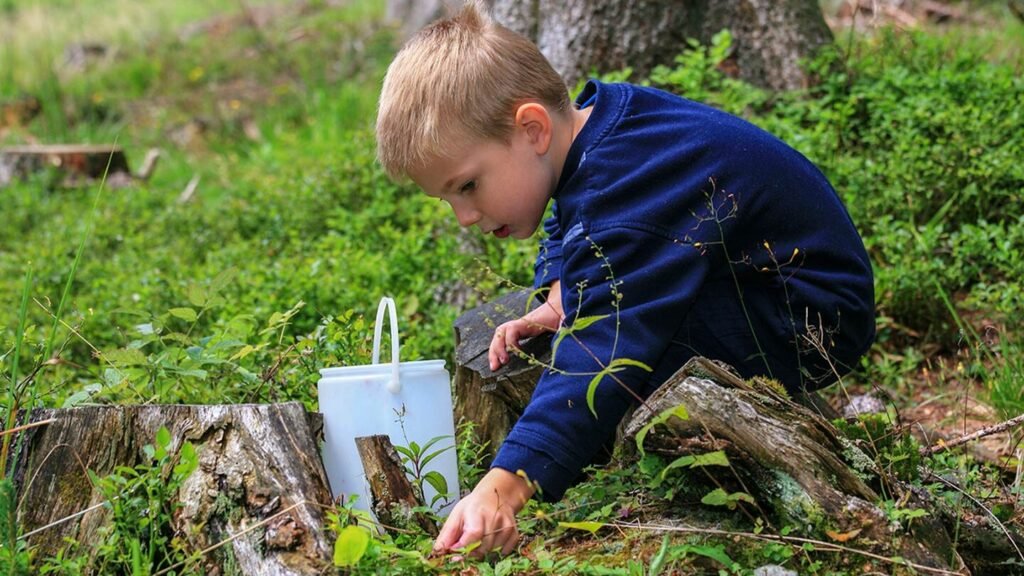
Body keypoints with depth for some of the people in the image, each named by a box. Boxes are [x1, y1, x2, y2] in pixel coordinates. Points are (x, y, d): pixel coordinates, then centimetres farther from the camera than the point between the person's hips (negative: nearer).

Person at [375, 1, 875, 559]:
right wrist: (556, 305, 1)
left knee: (611, 346, -30)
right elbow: (565, 231, 22)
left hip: (810, 324, -11)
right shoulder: (593, 123, -1)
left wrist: (504, 486, -51)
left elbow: (605, 349, -43)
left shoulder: (626, 187, -33)